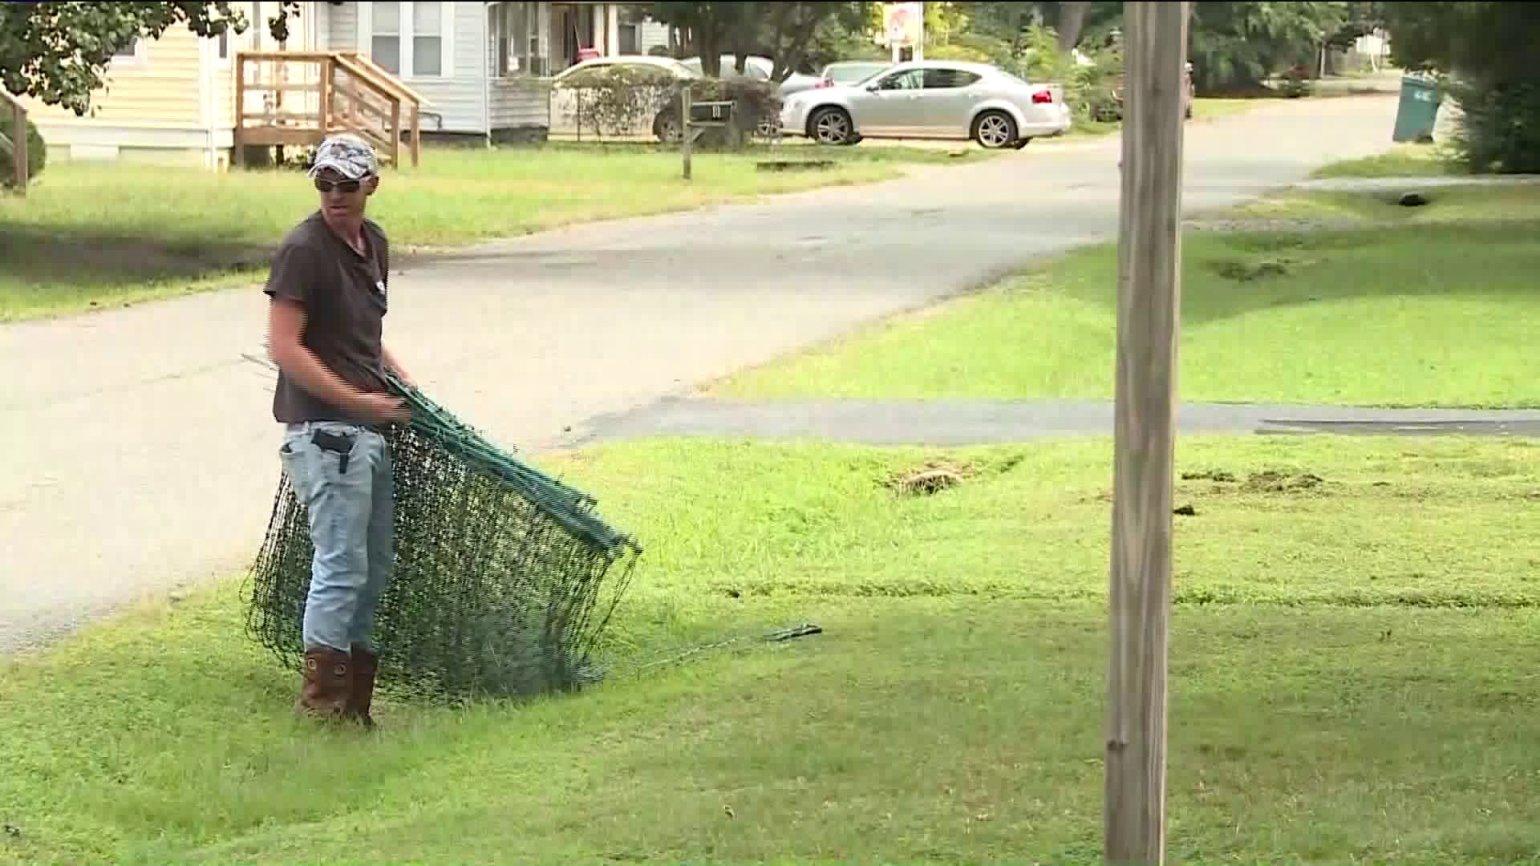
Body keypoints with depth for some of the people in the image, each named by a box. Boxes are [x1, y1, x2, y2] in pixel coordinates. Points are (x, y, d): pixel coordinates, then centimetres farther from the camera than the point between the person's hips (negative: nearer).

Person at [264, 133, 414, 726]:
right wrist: (359, 400, -17)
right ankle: (320, 699, 0)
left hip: (368, 430, 9)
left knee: (375, 566, 12)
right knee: (341, 564, -8)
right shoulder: (303, 249, -13)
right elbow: (285, 347, -17)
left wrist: (403, 384, 14)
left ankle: (355, 702, 20)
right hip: (322, 428, -9)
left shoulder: (373, 243, 14)